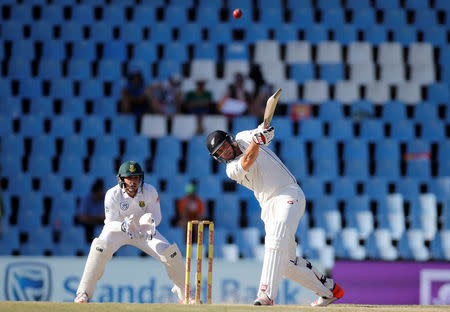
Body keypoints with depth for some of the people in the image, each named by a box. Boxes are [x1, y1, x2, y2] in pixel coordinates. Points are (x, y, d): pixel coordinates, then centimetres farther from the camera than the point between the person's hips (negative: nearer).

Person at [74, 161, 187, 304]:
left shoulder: (150, 192, -18)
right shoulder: (112, 194, -23)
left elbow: (157, 217, -11)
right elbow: (110, 223, -21)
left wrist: (150, 219, -37)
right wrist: (123, 225, -44)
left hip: (144, 231, 2)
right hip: (118, 229, -2)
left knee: (171, 253, -14)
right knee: (100, 248, -32)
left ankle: (185, 294, 8)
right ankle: (83, 294, -24)